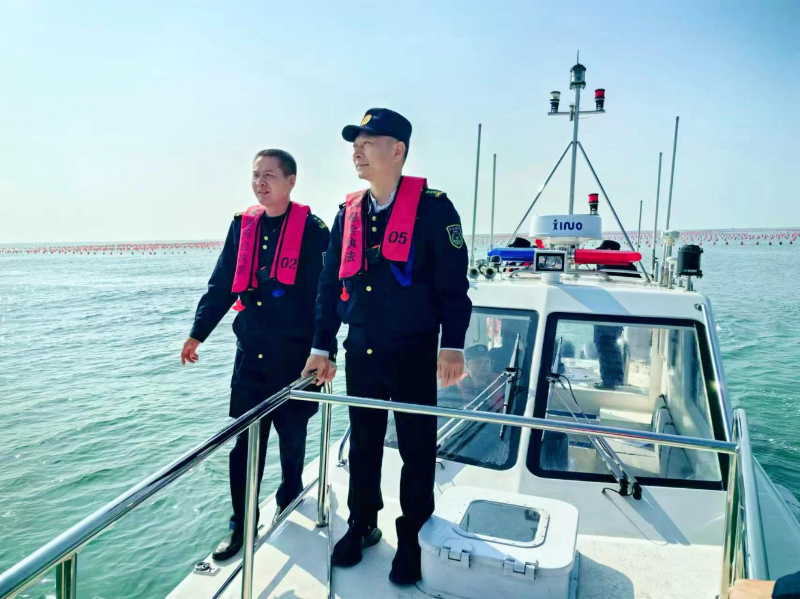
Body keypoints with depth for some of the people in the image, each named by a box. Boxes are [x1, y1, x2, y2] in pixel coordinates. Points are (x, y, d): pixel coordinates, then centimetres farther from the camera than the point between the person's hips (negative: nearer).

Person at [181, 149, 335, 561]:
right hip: (250, 351, 3)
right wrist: (198, 333, 9)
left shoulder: (312, 230, -8)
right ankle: (241, 523, 18)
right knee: (244, 438, 4)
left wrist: (325, 350, -14)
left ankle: (290, 493, 42)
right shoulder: (242, 225, 7)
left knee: (292, 433, 15)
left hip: (294, 353, -3)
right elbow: (221, 285, 11)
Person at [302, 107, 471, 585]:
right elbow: (330, 284, 10)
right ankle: (362, 524, 36)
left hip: (413, 353, -4)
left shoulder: (433, 208, -8)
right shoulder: (349, 213, 7)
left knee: (417, 449, 8)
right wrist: (321, 347, 9)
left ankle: (411, 539, 27)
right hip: (361, 353, 5)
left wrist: (452, 345, -13)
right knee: (363, 444, 17)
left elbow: (452, 282, -8)